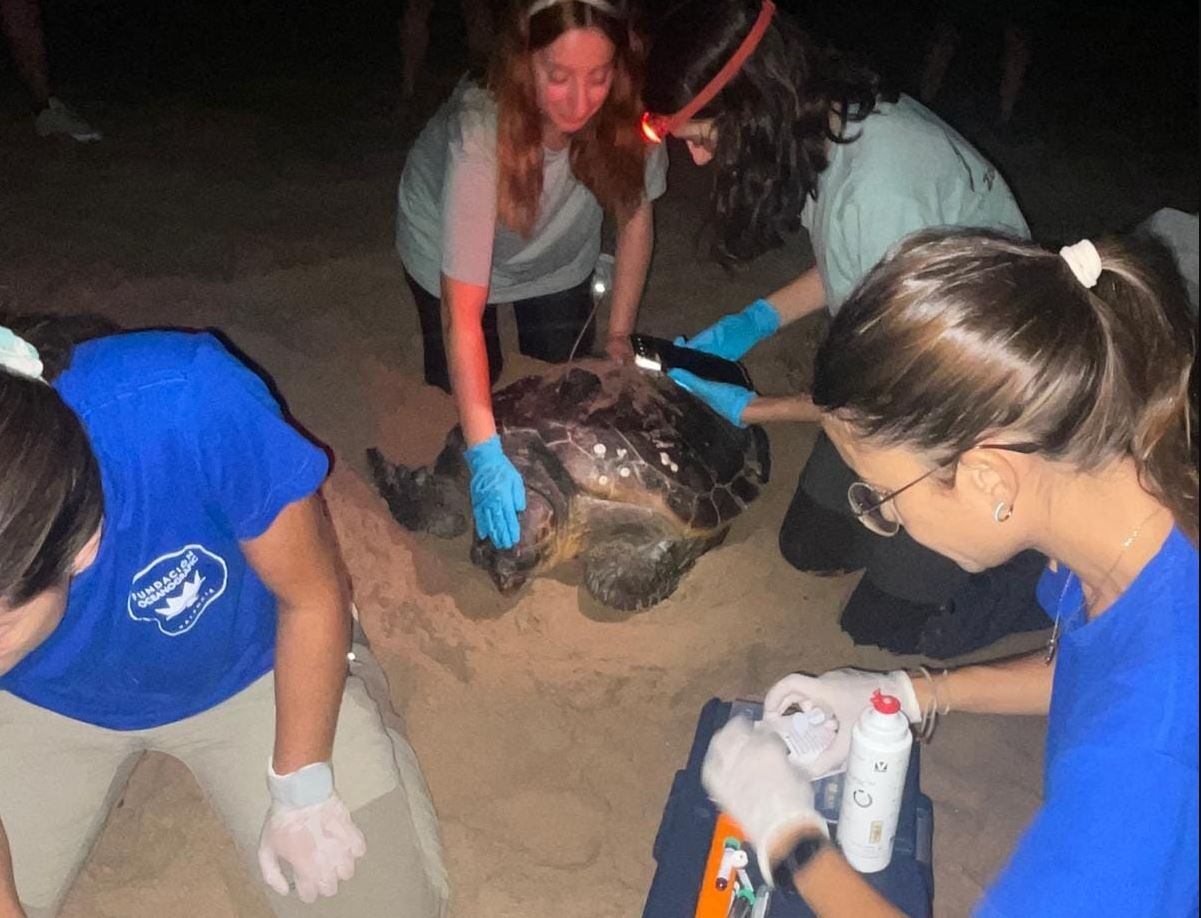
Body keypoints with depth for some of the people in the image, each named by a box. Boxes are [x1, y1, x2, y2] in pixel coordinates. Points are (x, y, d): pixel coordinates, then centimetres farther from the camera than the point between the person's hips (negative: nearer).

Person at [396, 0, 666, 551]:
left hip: (558, 257, 3)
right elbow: (464, 314, -46)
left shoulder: (624, 114, -33)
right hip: (450, 250, -3)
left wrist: (619, 333, -12)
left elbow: (636, 216, -12)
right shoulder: (481, 133, -44)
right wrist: (486, 454, -51)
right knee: (463, 394, 7)